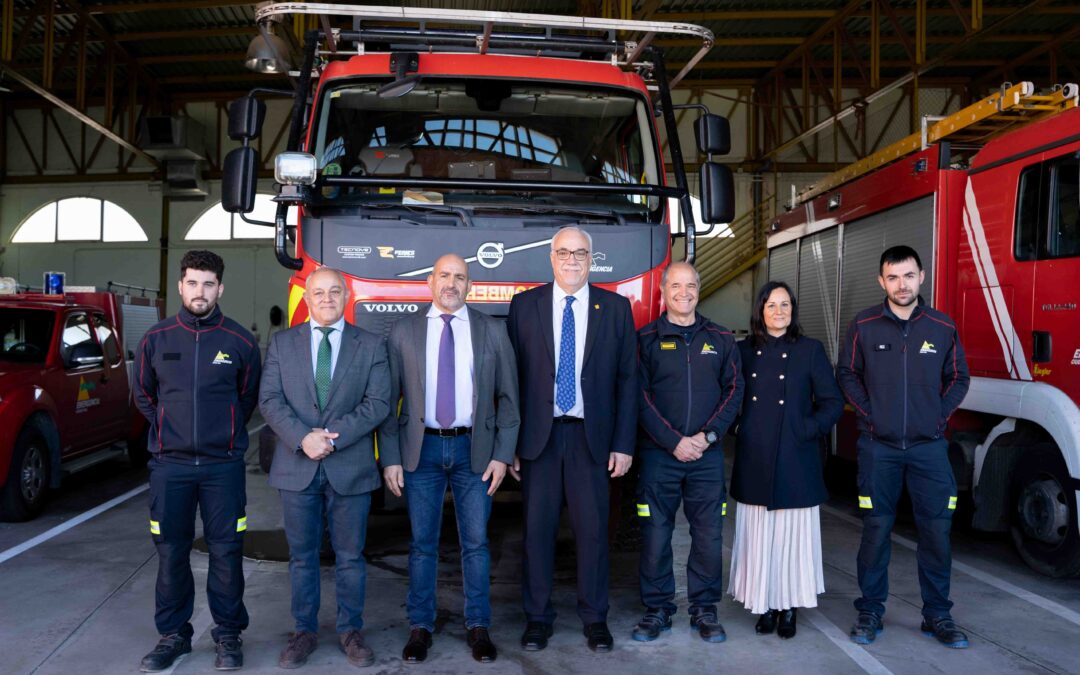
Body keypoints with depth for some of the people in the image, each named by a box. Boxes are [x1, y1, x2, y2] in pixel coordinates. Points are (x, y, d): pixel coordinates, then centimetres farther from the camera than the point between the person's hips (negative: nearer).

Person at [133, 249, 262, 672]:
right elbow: (143, 394, 16)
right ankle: (173, 634, 23)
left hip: (223, 465, -1)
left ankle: (228, 634, 16)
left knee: (226, 550, 3)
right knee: (171, 551, 8)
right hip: (169, 463, 2)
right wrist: (169, 430, 12)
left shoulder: (240, 342, -2)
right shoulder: (156, 339, 2)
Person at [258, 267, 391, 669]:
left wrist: (334, 437, -16)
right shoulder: (282, 343, 6)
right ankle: (304, 632, 24)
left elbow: (377, 404, -5)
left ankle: (351, 631, 23)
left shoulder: (371, 346, 3)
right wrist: (303, 438, -17)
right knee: (302, 556, 11)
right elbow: (270, 400, -2)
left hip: (350, 468, -1)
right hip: (296, 466, 1)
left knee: (349, 556, 8)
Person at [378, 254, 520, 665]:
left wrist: (502, 454, -3)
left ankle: (478, 626, 21)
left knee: (475, 542, 7)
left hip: (474, 449, 0)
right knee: (422, 543, 8)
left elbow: (508, 396, 4)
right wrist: (390, 458, -3)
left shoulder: (492, 331, 3)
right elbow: (388, 397, 2)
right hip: (421, 449, 0)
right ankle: (420, 626, 22)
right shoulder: (404, 332, 3)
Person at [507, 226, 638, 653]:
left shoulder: (615, 308, 4)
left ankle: (594, 618, 22)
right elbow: (512, 374, 2)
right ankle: (537, 617, 23)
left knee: (593, 529, 6)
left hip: (591, 436, 0)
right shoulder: (524, 305, 4)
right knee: (537, 528, 8)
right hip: (538, 435, 0)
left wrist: (623, 443, -2)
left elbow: (627, 379, 3)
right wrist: (509, 440, -2)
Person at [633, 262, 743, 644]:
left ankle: (704, 610, 19)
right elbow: (640, 397, -4)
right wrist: (673, 441, -12)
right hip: (659, 453, -2)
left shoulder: (720, 339, 10)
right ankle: (657, 609, 16)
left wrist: (708, 435, -7)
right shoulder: (647, 339, 2)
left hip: (707, 454, 2)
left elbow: (733, 390, 6)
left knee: (709, 534, 4)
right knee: (655, 533, 2)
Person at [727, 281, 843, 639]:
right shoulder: (744, 351, 8)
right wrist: (736, 431, -1)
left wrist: (808, 430, -9)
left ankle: (789, 608, 13)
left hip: (795, 460, -2)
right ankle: (766, 605, 15)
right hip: (754, 460, 2)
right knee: (759, 535, 5)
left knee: (793, 534, 2)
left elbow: (832, 402, 1)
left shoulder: (810, 350, 2)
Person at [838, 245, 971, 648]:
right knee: (876, 529, 5)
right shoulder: (864, 325, 0)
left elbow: (958, 378, 12)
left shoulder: (943, 327, 3)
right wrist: (868, 413, -1)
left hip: (929, 446, 1)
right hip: (878, 446, -1)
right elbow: (847, 373, 7)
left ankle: (937, 615, 18)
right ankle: (870, 612, 16)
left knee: (936, 531, 3)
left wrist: (940, 416, 1)